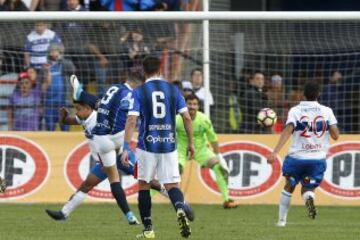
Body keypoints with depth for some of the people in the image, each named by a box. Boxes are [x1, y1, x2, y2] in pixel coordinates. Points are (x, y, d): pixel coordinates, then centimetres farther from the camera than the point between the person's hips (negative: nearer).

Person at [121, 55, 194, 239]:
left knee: (143, 185, 14)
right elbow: (187, 117, 2)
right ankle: (180, 209, -28)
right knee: (172, 185, 5)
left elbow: (131, 121, -10)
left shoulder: (139, 92, -2)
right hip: (169, 146, 2)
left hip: (147, 145, -2)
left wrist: (126, 148, -11)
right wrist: (191, 142, 11)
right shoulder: (173, 90, 5)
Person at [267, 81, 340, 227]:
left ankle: (282, 219, 24)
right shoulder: (326, 111, -1)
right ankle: (309, 197, -24)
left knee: (289, 186, 22)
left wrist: (275, 152, -25)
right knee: (308, 189, 14)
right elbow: (335, 135, -5)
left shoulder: (295, 111, -5)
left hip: (297, 156, 0)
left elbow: (288, 131, -19)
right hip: (318, 159, 0)